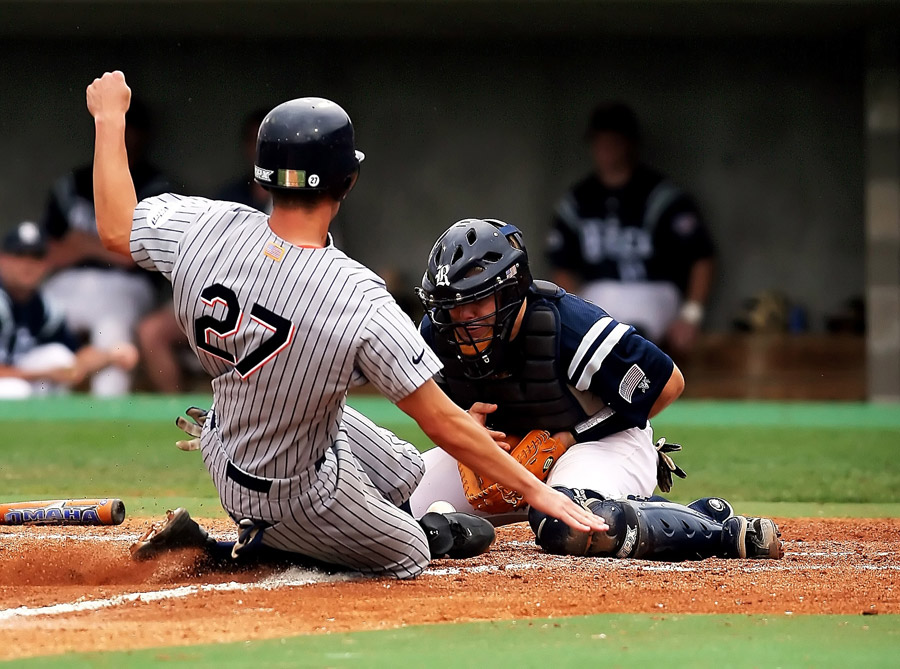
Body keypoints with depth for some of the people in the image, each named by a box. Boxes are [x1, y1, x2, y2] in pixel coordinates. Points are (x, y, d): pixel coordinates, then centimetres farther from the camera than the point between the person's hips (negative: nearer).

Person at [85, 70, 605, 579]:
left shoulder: (209, 229, -25)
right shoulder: (360, 303, -37)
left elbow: (115, 228, -3)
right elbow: (443, 424, -31)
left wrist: (110, 118, 8)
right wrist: (536, 489, -20)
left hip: (228, 444, 6)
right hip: (299, 494, -6)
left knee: (404, 472, 26)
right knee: (409, 557, 20)